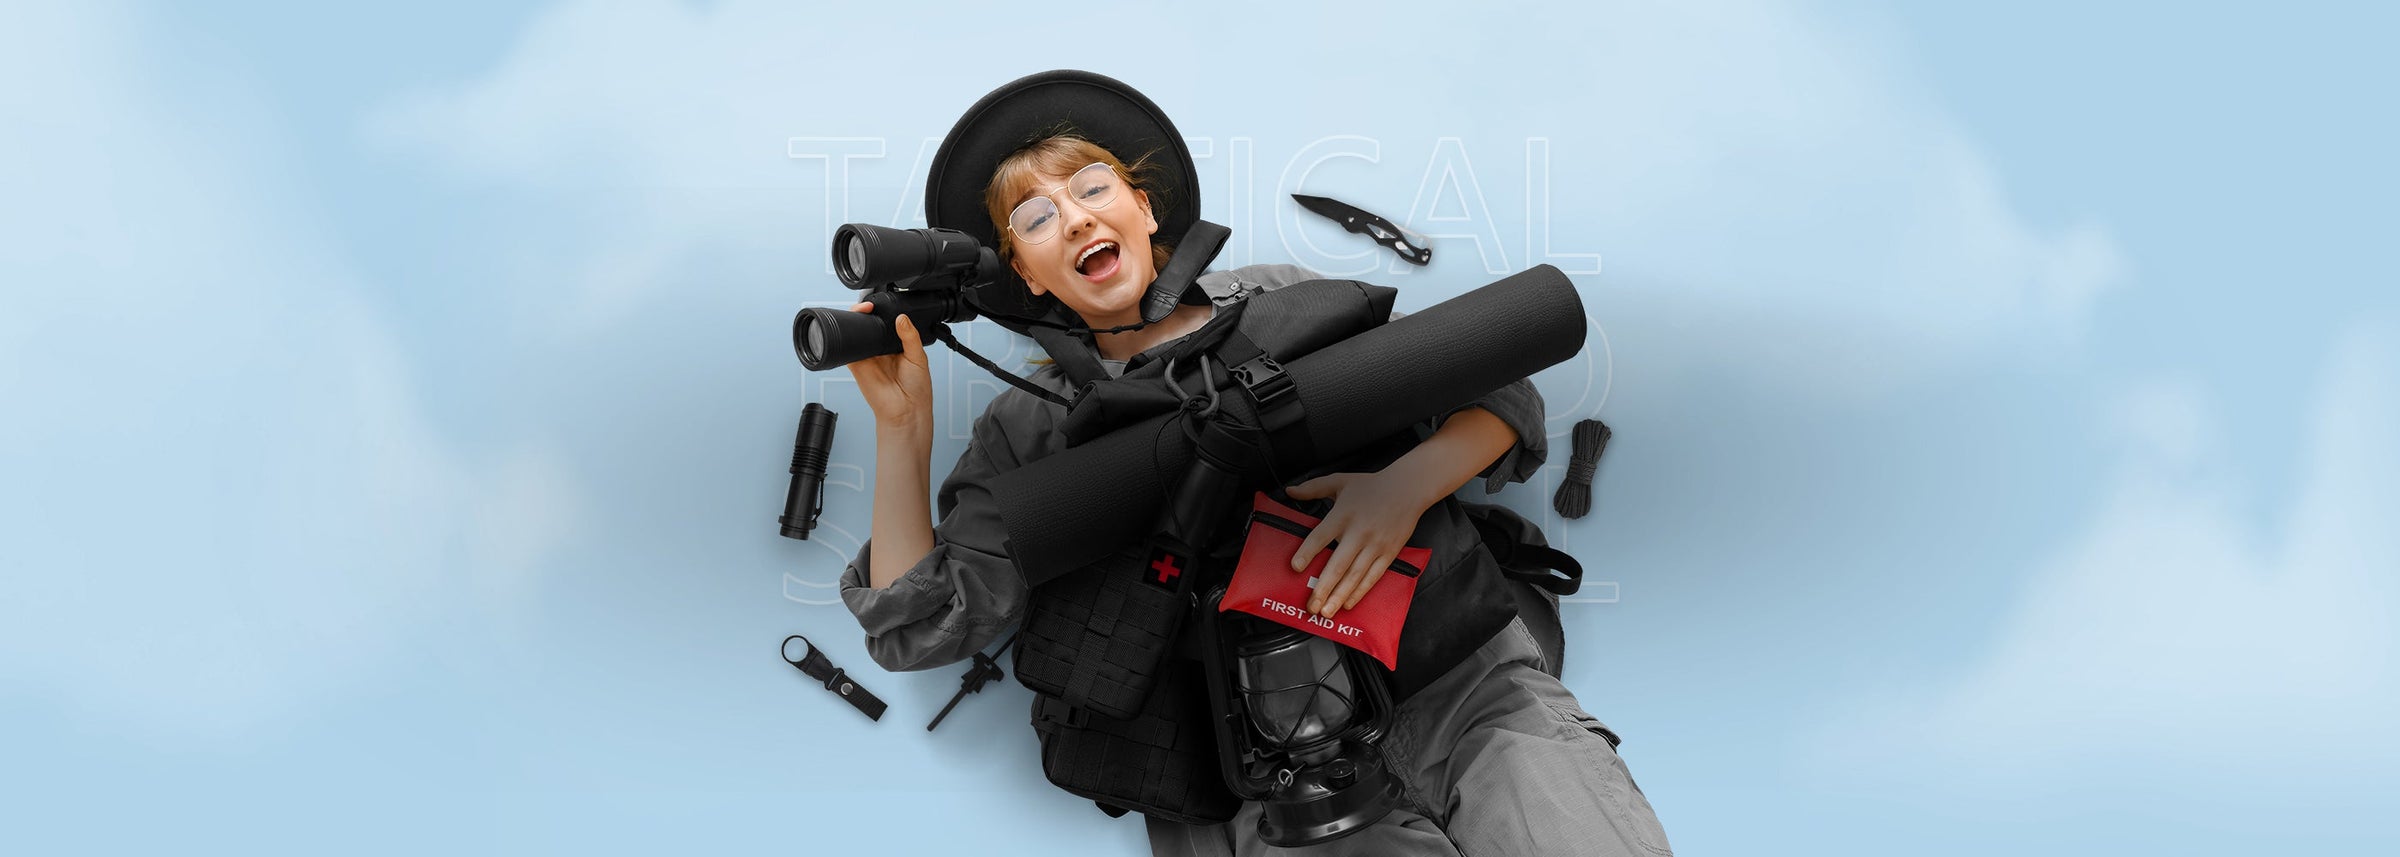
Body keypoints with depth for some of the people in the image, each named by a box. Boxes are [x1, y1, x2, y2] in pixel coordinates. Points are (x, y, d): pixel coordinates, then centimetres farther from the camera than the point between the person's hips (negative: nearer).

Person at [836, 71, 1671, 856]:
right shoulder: (1032, 426, 14)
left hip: (1466, 681, 1)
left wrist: (1407, 482, -8)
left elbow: (1500, 391, 12)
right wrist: (903, 424, 3)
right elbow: (920, 626, 7)